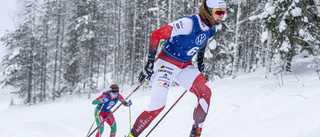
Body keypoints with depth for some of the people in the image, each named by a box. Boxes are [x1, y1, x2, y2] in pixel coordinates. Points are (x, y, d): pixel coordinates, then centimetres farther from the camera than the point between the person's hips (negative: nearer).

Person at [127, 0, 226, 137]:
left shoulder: (210, 29, -2)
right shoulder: (188, 23, -26)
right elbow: (157, 35, -22)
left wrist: (200, 62, 20)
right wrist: (150, 63, -21)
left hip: (185, 66, 7)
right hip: (167, 62, -7)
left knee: (205, 93, -13)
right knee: (158, 105, -16)